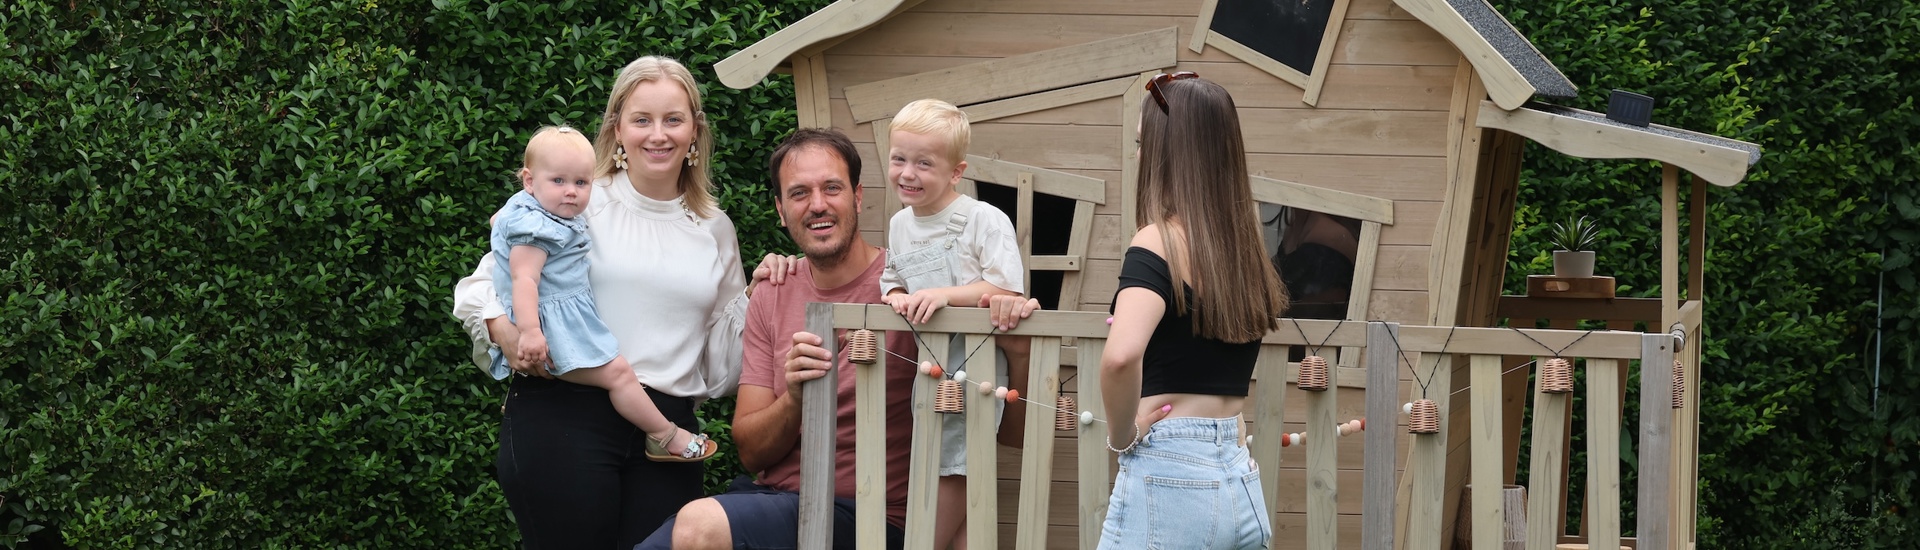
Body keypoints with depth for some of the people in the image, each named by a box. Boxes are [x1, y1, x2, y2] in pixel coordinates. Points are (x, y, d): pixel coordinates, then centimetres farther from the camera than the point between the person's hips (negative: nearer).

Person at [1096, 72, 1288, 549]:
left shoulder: (1159, 242, -11)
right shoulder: (1246, 248, 9)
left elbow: (1121, 355, -28)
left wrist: (1122, 434, -14)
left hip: (1169, 480, -7)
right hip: (1240, 480, 7)